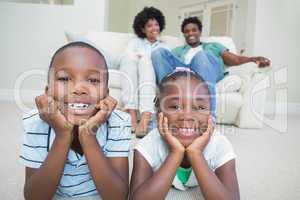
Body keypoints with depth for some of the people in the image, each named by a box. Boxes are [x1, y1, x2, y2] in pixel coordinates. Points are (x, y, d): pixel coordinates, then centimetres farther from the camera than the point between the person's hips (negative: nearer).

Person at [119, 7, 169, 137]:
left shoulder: (164, 47, 27)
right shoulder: (135, 42, 27)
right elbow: (126, 58, 7)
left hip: (154, 77, 0)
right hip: (131, 77, 1)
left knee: (145, 60, -32)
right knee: (130, 56, -30)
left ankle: (145, 118, -50)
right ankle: (132, 115, -42)